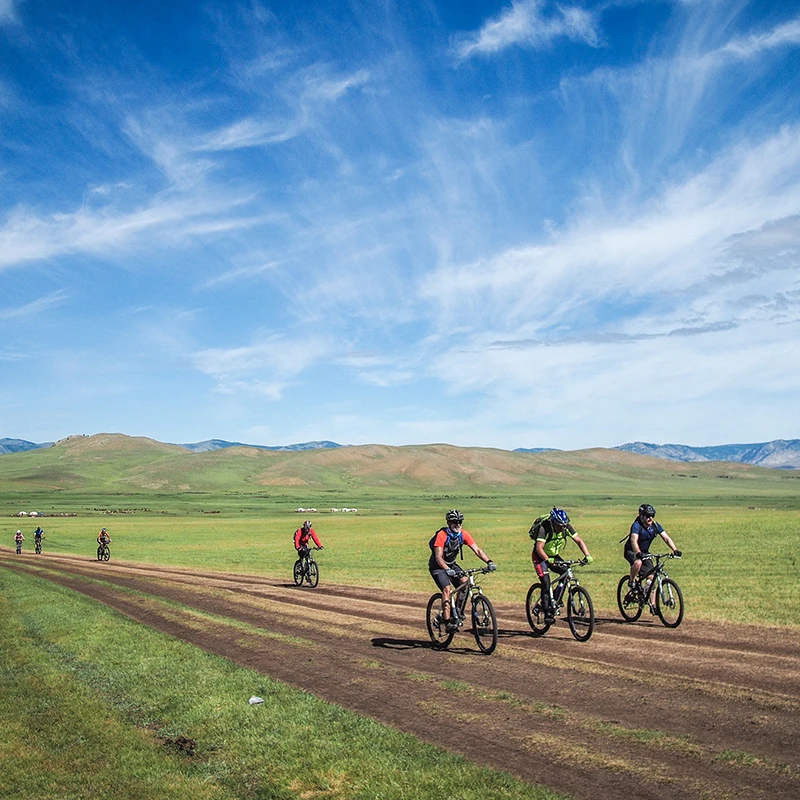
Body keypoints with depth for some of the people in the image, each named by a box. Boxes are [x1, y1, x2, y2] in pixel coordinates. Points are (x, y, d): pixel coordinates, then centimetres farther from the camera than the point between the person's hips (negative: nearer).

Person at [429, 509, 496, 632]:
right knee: (447, 589, -26)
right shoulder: (441, 535, -26)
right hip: (437, 566, -5)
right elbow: (438, 557, -33)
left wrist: (489, 562, -32)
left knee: (465, 583, -16)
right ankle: (447, 621, -24)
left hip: (451, 564, 5)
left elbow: (477, 550, -15)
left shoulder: (464, 534, -11)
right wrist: (447, 570, -50)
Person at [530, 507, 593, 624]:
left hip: (554, 556, 5)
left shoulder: (566, 527, -17)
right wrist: (548, 560, -55)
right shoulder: (544, 527, -31)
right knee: (546, 582, -19)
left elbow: (579, 540, -15)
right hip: (540, 556, -5)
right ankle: (548, 613, -12)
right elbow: (539, 547, -39)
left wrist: (587, 555, -31)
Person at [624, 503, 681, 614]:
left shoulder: (655, 525, -8)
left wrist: (675, 549, -31)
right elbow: (634, 540, -39)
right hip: (631, 552, -5)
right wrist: (638, 553, -57)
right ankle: (632, 582, -12)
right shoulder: (637, 525, -24)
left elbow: (666, 538, -14)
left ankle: (653, 605, 3)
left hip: (645, 552, 5)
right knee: (638, 563, -38)